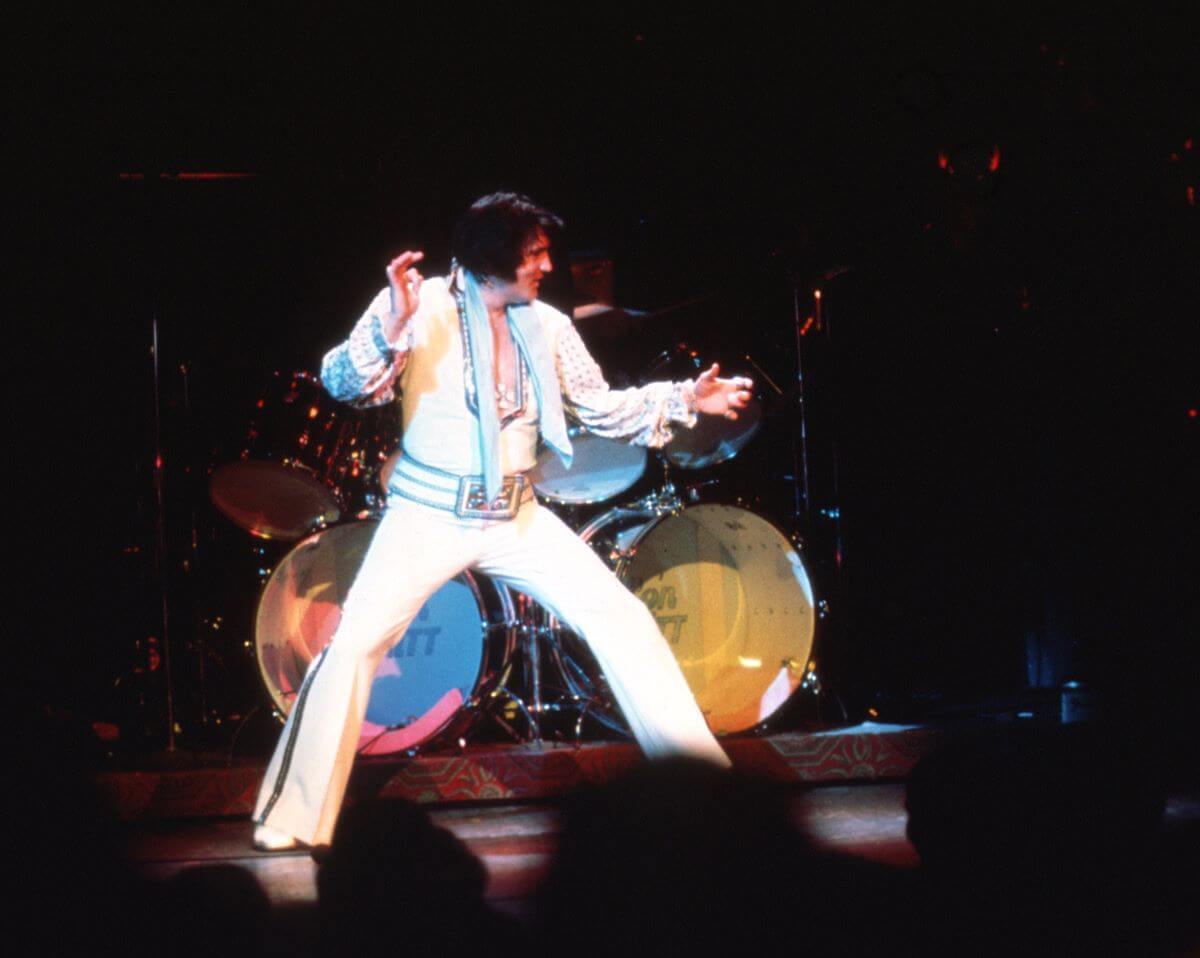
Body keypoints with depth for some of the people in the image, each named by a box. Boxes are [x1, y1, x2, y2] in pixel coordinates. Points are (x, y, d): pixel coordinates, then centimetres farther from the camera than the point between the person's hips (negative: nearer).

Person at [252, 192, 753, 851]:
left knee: (622, 618, -4)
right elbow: (342, 383, -18)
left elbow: (602, 408, 11)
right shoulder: (422, 305, -10)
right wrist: (392, 329, -34)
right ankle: (293, 820, -6)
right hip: (428, 517, -4)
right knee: (354, 645, -16)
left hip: (517, 518, 4)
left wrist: (683, 400, 1)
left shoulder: (547, 326, 4)